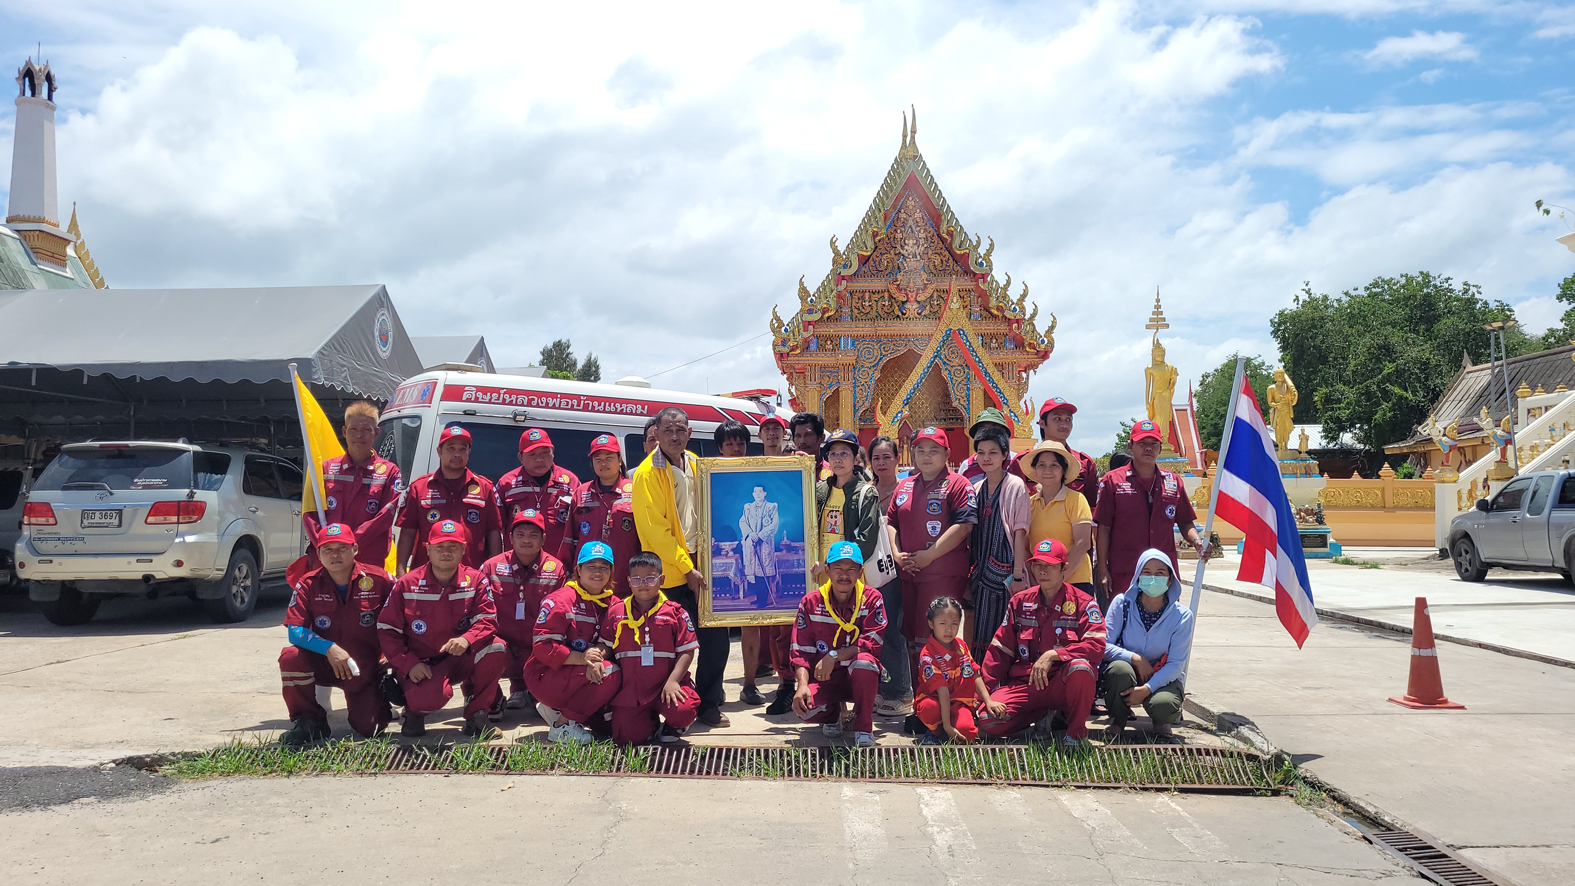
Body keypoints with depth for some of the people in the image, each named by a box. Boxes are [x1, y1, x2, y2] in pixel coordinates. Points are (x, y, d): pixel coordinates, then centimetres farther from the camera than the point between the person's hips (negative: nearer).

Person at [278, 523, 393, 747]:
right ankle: (308, 721, -8)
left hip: (364, 668, -1)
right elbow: (294, 630, -16)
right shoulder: (308, 584, -8)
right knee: (291, 657, -31)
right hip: (322, 663, 1)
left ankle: (382, 693, 25)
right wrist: (329, 648, -30)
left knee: (369, 728, -12)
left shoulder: (378, 580, -10)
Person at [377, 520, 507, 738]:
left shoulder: (476, 581, -3)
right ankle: (415, 711, 7)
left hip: (462, 660, 2)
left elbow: (487, 620, -13)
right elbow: (386, 630, -2)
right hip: (422, 665, -2)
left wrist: (467, 640, -35)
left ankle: (476, 713, -7)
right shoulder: (406, 584, -3)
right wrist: (410, 664, -15)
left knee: (496, 647, -29)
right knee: (430, 697, -36)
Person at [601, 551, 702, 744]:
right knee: (626, 738, -12)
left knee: (684, 711, -30)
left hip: (665, 686, -2)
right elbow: (605, 646, 12)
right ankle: (650, 721, 25)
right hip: (630, 689, 2)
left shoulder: (674, 612, 1)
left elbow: (687, 651, -2)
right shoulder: (616, 612, 9)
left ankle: (672, 725, 10)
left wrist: (673, 681, -14)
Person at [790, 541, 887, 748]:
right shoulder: (811, 602, -2)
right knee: (806, 709, -30)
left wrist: (833, 656, -26)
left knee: (864, 661, -37)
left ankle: (864, 727, -13)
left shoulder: (871, 598, -6)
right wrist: (803, 684, -21)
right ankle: (833, 714, 12)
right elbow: (801, 651, -4)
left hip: (860, 678, -1)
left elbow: (873, 642, -17)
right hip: (824, 679, 1)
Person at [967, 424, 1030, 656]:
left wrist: (1018, 575, -13)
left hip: (1005, 573, -5)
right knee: (980, 636, 6)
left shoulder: (1015, 486, -4)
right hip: (980, 573, 5)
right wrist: (967, 574, 10)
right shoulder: (976, 489, 12)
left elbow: (1020, 532, -8)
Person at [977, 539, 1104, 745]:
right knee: (988, 721, -22)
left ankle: (1076, 731, -10)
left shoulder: (1083, 603, -3)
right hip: (1024, 683, 3)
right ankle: (1043, 715, 8)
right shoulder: (1019, 602, 9)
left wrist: (1053, 655, -26)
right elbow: (999, 649, 10)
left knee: (1080, 668, -38)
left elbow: (1096, 646, -17)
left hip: (1063, 684, -3)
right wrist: (986, 690, 2)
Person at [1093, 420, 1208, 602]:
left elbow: (1185, 523, 18)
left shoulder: (1173, 482, 13)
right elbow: (1103, 527, 1)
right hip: (1124, 574, -3)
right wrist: (1102, 569, -5)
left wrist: (1196, 542, -4)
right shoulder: (1113, 481, 3)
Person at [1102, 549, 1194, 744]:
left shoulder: (1182, 615, -9)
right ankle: (1117, 721, -4)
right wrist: (1136, 659, -24)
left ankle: (1161, 724, 7)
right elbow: (1104, 645, -11)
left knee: (1163, 706, -35)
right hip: (1125, 676, 1)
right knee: (1120, 669, -35)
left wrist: (1147, 688, -26)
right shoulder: (1122, 604, -7)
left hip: (1163, 678, -1)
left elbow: (1176, 664, -12)